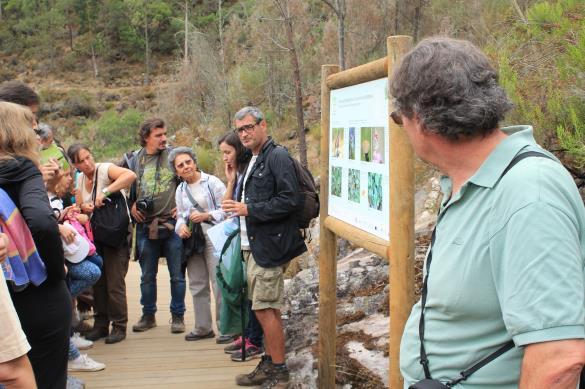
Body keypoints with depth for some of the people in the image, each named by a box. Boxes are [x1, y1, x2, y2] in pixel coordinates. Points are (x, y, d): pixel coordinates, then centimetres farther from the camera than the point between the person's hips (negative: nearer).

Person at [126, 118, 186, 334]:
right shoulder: (134, 160, 6)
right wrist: (131, 206, 3)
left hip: (172, 224, -2)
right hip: (145, 226, 2)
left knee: (177, 274, 4)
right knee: (147, 275, 12)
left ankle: (177, 316, 16)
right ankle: (148, 316, 25)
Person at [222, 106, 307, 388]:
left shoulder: (277, 156, -12)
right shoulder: (253, 161, 17)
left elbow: (289, 200, -20)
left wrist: (249, 209, -19)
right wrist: (236, 206, 7)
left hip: (269, 246, -9)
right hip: (253, 245, 9)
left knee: (265, 308, -6)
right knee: (264, 308, 15)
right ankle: (269, 364, 25)